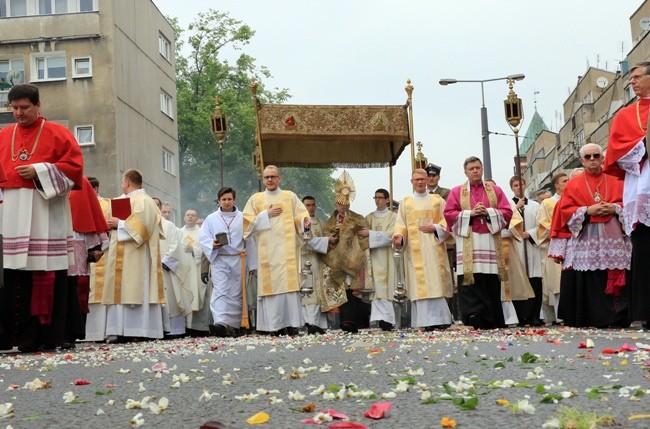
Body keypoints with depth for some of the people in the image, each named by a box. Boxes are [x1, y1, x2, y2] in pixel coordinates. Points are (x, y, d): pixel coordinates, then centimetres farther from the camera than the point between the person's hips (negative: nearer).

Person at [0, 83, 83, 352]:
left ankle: (48, 336, 1)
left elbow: (74, 166, -2)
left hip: (46, 214, -3)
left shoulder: (57, 133, 5)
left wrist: (39, 172, -11)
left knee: (48, 274, -4)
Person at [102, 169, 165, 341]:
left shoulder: (143, 201, -7)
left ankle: (137, 331, -10)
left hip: (136, 256, -9)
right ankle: (120, 331, 2)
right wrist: (114, 224, 11)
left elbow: (141, 225, -19)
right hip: (122, 255, 9)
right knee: (120, 292, 4)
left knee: (135, 291, -10)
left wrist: (119, 224, -13)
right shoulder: (122, 200, 21)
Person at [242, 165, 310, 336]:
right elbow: (247, 222, 6)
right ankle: (275, 326, -3)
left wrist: (305, 221, -15)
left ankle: (292, 325, -6)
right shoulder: (255, 199, 12)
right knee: (271, 285, -5)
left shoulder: (290, 197, 13)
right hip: (267, 251, 0)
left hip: (288, 250, 0)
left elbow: (301, 215, 7)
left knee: (289, 284, -7)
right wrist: (266, 214, -4)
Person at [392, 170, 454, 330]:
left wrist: (434, 228, -11)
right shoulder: (405, 203, 14)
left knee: (436, 281, -7)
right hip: (415, 249, 0)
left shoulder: (437, 200, 13)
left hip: (434, 247, 0)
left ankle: (439, 319, -5)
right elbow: (401, 225, 7)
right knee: (420, 284, -7)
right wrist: (399, 236, -13)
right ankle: (427, 321, -9)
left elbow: (447, 220, 6)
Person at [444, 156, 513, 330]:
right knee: (469, 280, -14)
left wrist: (488, 212, -8)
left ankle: (492, 320, 4)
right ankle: (472, 316, -22)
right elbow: (449, 214, 2)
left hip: (490, 242, 1)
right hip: (468, 243, -1)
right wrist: (470, 214, -9)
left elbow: (506, 212, 7)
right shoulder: (456, 192, 12)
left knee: (491, 282, -1)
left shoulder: (495, 190, 16)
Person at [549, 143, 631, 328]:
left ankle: (617, 323, -3)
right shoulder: (573, 185, 12)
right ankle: (588, 323, -5)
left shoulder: (616, 182, 16)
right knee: (586, 285, -7)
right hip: (584, 242, -1)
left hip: (613, 241, 1)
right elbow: (565, 211, 2)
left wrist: (615, 208, -10)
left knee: (615, 284, -6)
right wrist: (587, 211, -11)